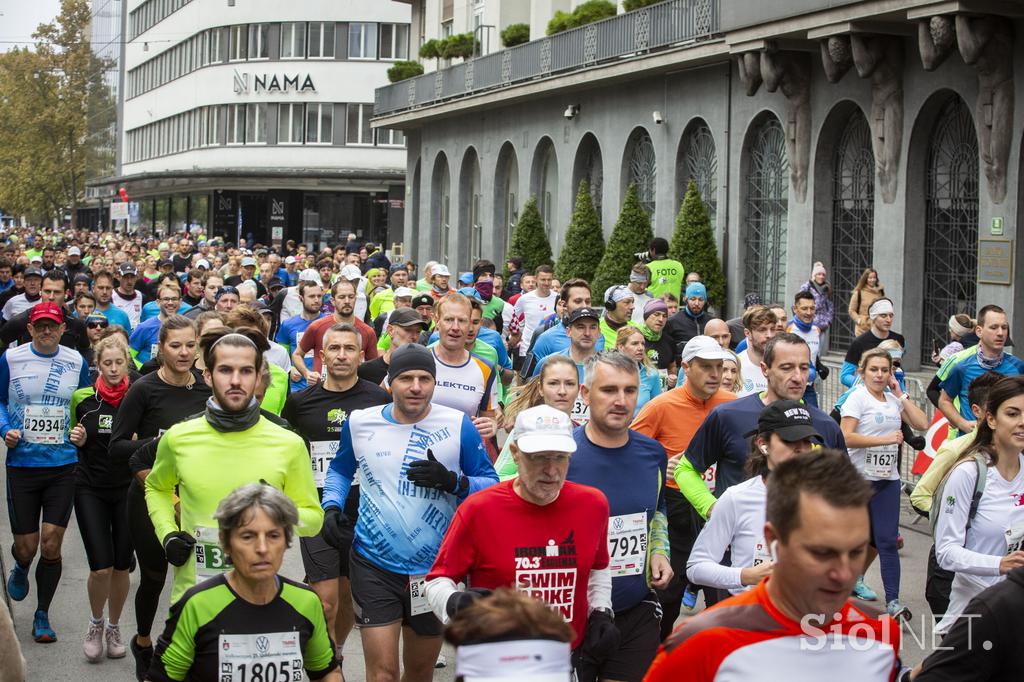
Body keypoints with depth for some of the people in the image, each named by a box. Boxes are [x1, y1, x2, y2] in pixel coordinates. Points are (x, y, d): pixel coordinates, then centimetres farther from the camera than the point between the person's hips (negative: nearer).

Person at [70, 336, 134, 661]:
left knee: (121, 566, 5)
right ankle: (95, 623, 18)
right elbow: (75, 438, 13)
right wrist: (78, 440, -9)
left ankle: (114, 628, 27)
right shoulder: (82, 399, -3)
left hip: (127, 489, 1)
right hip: (90, 489, 0)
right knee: (101, 567, -9)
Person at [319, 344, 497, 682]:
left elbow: (490, 484, -1)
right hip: (374, 565, 0)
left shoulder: (458, 425, -7)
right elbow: (340, 470, 19)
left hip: (435, 566, 0)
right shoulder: (359, 422, -1)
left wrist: (453, 481, -20)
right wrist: (331, 508, 2)